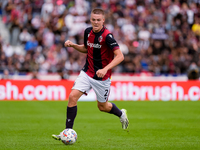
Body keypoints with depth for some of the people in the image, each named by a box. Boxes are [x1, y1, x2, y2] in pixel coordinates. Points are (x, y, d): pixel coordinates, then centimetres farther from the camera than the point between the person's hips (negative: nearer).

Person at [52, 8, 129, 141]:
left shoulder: (107, 36, -21)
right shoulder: (88, 32, -1)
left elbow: (120, 56, -26)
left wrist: (105, 69, -37)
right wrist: (73, 45, 1)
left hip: (102, 77, -5)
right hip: (87, 73, 5)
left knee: (103, 106, 11)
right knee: (73, 96, -13)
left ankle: (121, 114, 44)